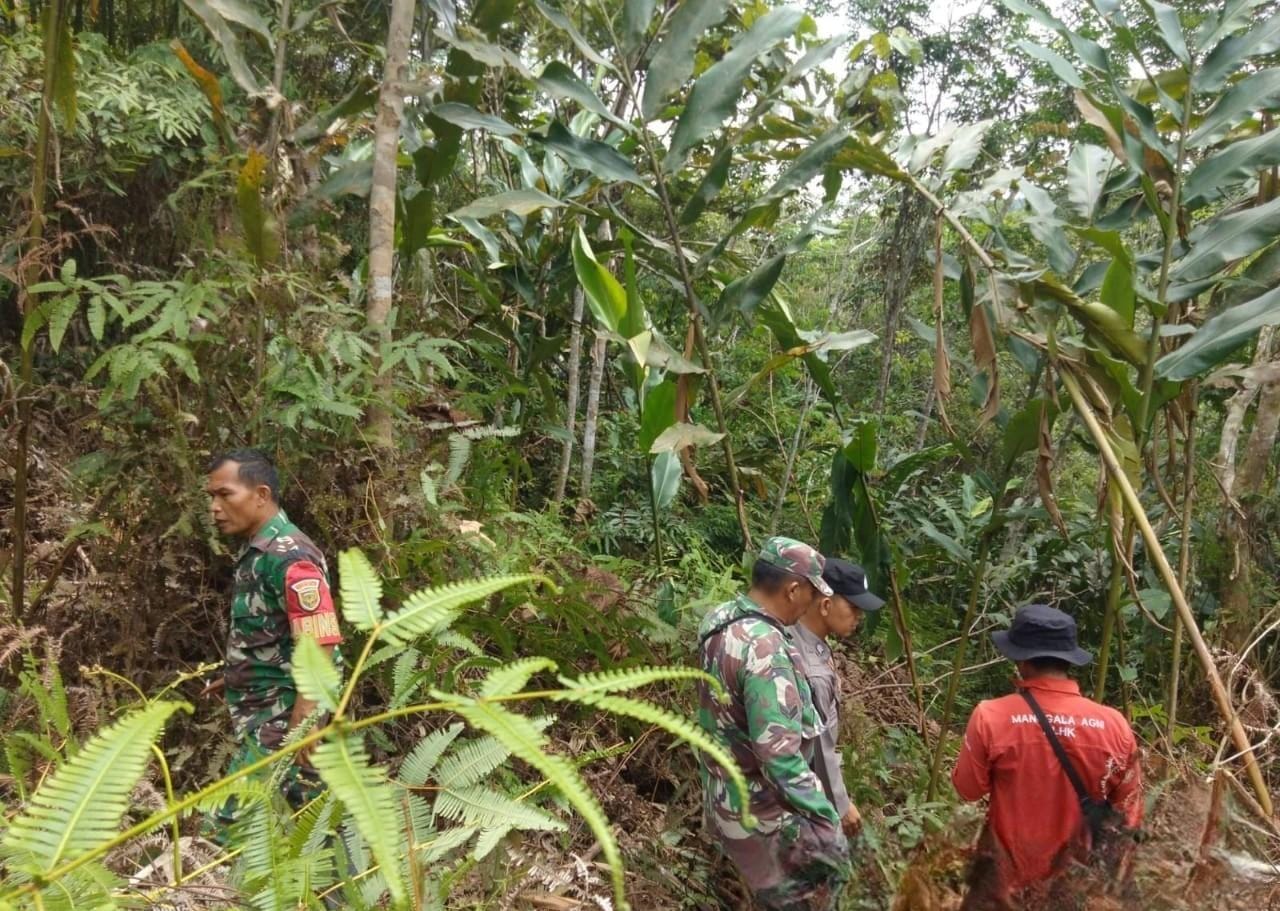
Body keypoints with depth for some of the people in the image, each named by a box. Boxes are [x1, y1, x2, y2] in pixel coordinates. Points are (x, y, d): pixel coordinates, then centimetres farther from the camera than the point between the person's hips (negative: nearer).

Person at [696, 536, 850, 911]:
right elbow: (778, 754, -32)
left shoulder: (721, 618, -3)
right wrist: (824, 814, -25)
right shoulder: (763, 648, -32)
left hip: (725, 788, 9)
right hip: (756, 803, -9)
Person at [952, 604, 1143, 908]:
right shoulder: (1114, 726, -13)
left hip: (1006, 879, -2)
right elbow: (1128, 813, -1)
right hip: (1078, 885, 2)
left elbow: (968, 789, -7)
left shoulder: (991, 717, -20)